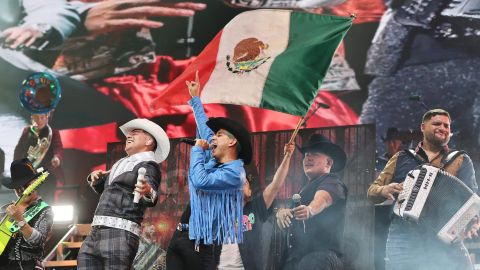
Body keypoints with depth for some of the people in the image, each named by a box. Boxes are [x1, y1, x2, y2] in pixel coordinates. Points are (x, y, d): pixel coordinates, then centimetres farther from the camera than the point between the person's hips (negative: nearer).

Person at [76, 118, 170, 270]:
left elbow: (150, 197, -22)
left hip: (120, 233, -9)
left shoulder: (148, 166, -4)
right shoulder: (122, 163, 23)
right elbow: (104, 190, 36)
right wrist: (96, 179, 14)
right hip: (96, 232, 9)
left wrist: (147, 192, -45)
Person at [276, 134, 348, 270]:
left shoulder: (332, 182, 2)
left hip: (320, 255, -8)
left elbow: (322, 198, -23)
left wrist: (310, 209, -45)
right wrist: (281, 212, -5)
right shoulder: (305, 189, 28)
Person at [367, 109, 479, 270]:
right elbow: (372, 192, 17)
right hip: (404, 238, 1)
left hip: (445, 240, 0)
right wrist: (384, 190, -6)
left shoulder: (460, 161, 14)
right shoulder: (402, 159, 16)